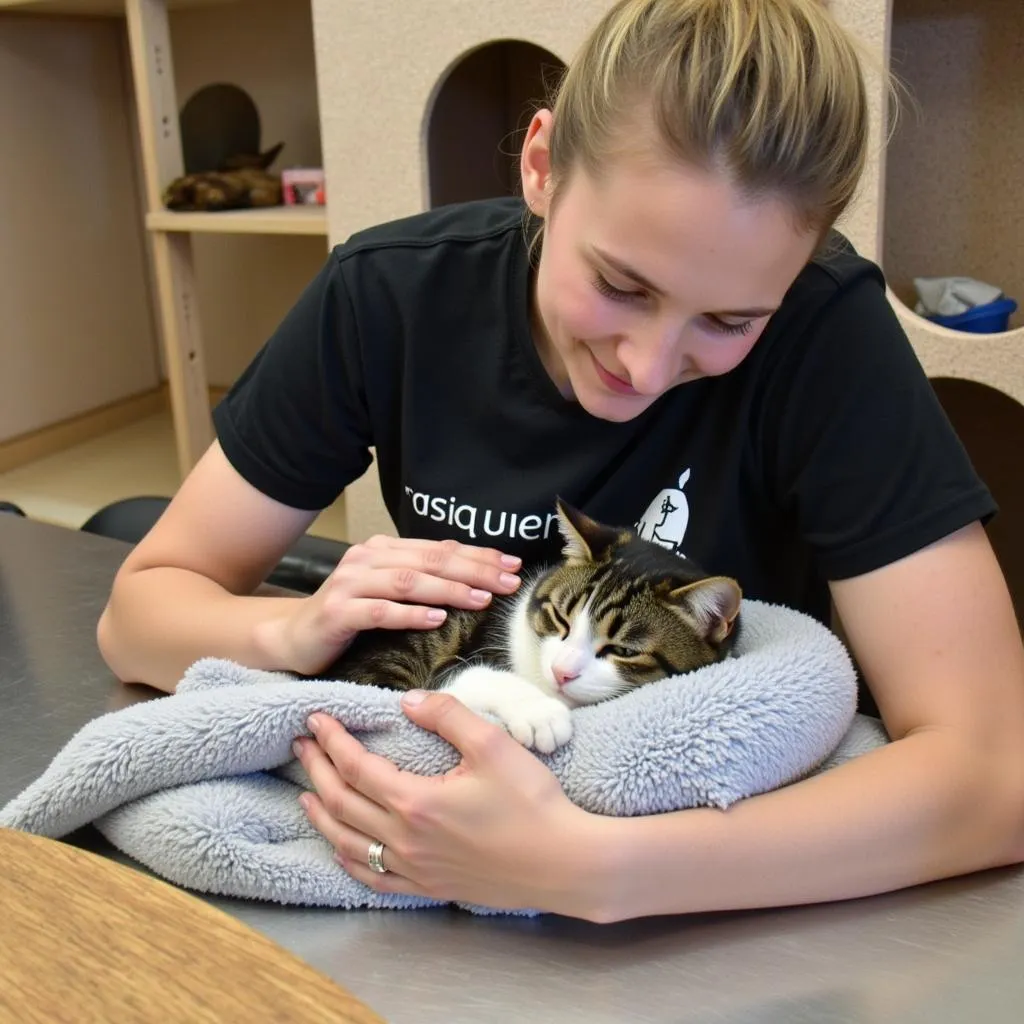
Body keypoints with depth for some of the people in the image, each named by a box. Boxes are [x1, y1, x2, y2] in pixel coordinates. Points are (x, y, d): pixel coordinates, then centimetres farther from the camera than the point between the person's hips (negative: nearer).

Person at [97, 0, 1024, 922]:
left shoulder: (826, 327, -21)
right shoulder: (388, 294, -15)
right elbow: (140, 607, -6)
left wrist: (599, 870, -36)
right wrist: (291, 629, -26)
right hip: (461, 790, 2)